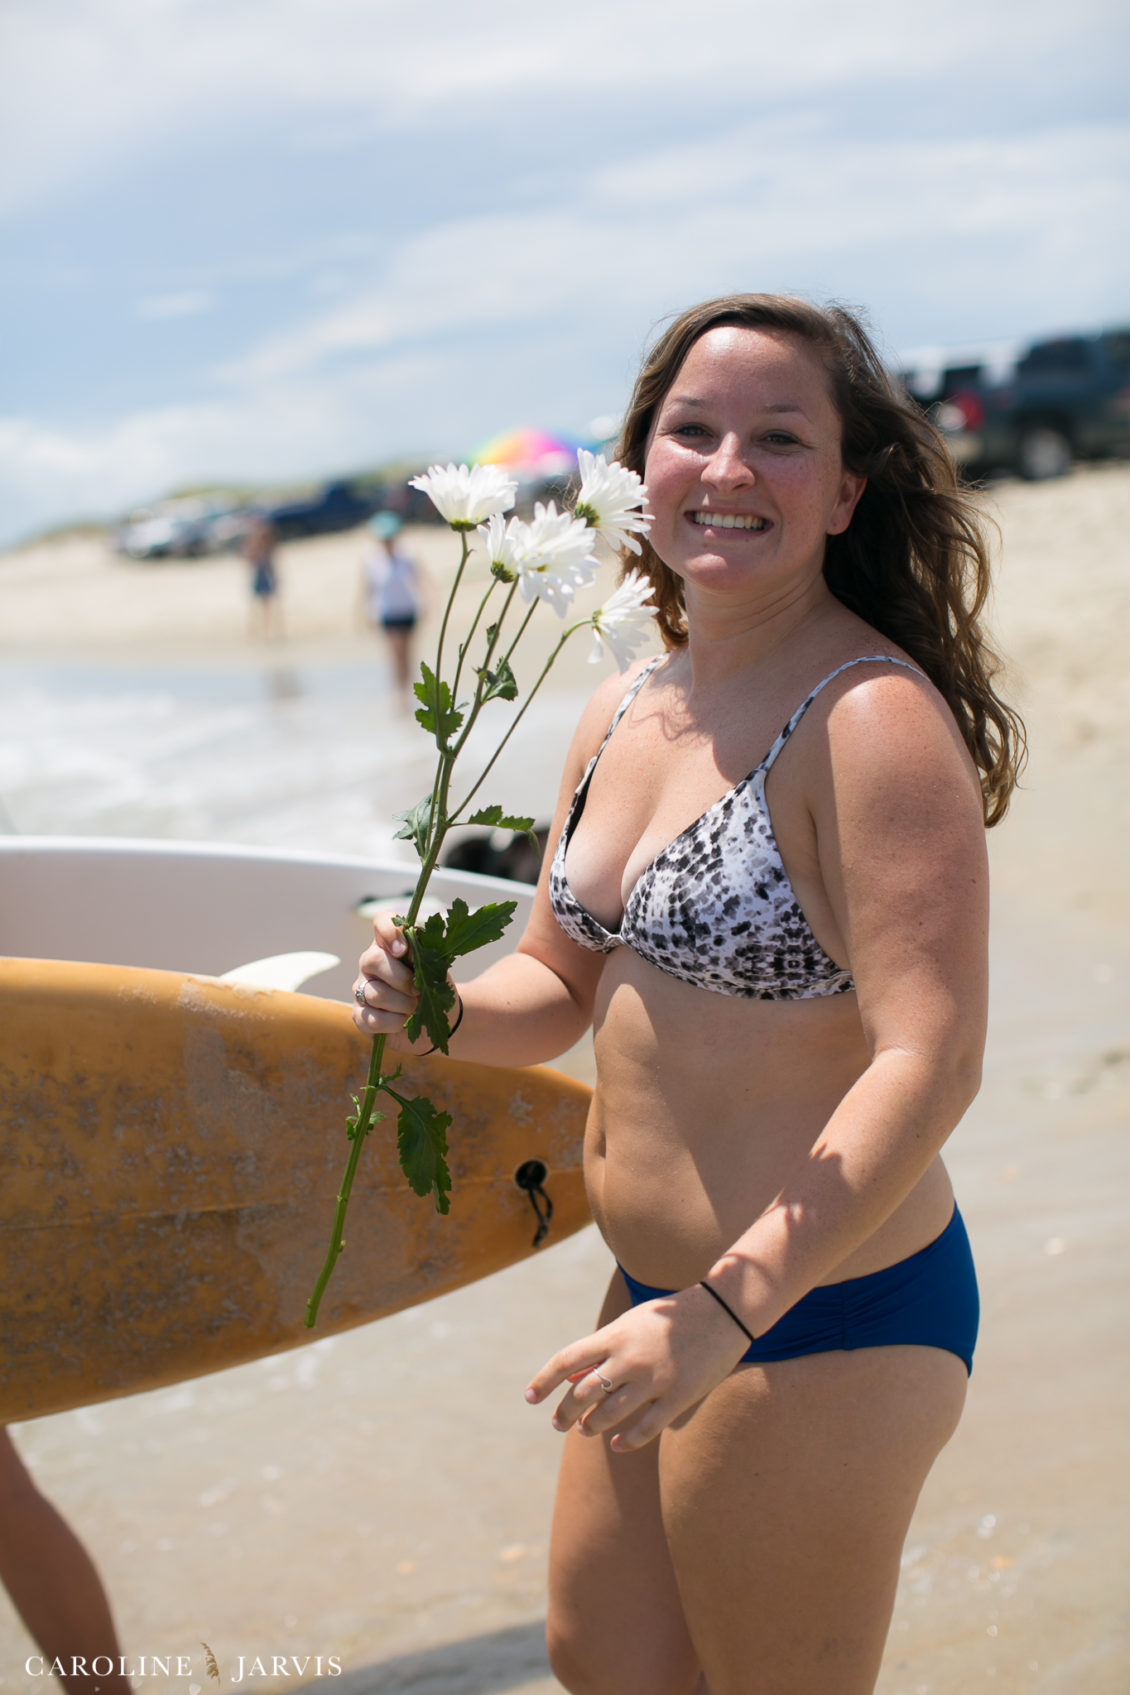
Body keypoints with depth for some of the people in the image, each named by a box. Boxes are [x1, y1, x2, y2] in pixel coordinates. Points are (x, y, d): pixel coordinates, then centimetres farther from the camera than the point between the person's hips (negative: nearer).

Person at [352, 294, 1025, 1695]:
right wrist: (433, 1011, -8)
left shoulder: (875, 720, -21)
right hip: (661, 1292, 8)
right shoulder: (622, 714, 5)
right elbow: (558, 987, 14)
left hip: (825, 1317, -8)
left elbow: (929, 1065, -27)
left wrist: (726, 1314, -31)